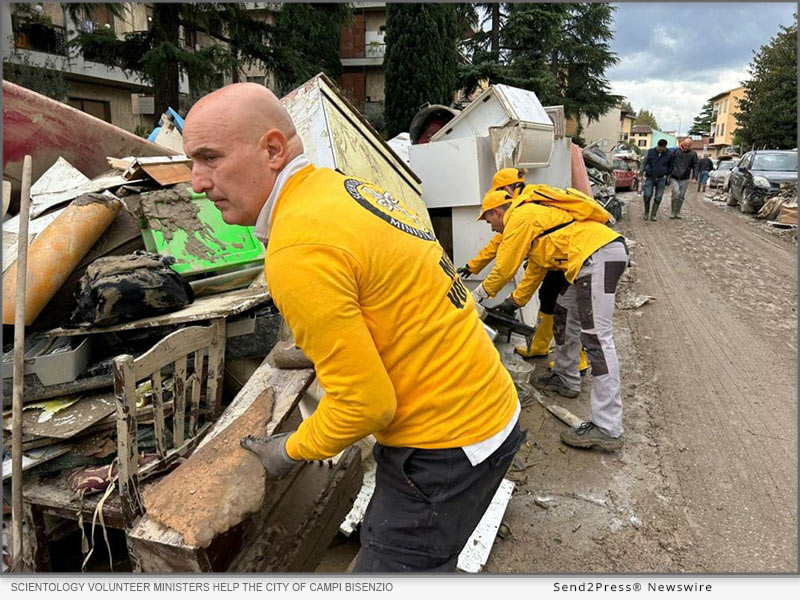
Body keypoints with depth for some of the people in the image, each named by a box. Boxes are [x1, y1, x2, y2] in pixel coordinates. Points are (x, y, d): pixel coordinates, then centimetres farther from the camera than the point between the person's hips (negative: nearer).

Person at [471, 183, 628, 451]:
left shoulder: (519, 217, -2)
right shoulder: (534, 214, 28)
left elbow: (504, 268, 1)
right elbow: (536, 267, 33)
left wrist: (479, 293, 16)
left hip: (597, 256, -11)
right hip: (608, 250, 11)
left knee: (596, 336, -14)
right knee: (565, 313, 23)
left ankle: (607, 429, -14)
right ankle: (566, 378, 37)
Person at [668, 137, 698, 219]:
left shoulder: (693, 154, 4)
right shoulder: (675, 151, 0)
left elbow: (695, 166, 5)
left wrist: (694, 177, -7)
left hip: (684, 179, 2)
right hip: (674, 178, -2)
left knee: (681, 196, 5)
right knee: (676, 193, -18)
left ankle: (677, 213, 19)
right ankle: (673, 212, -5)